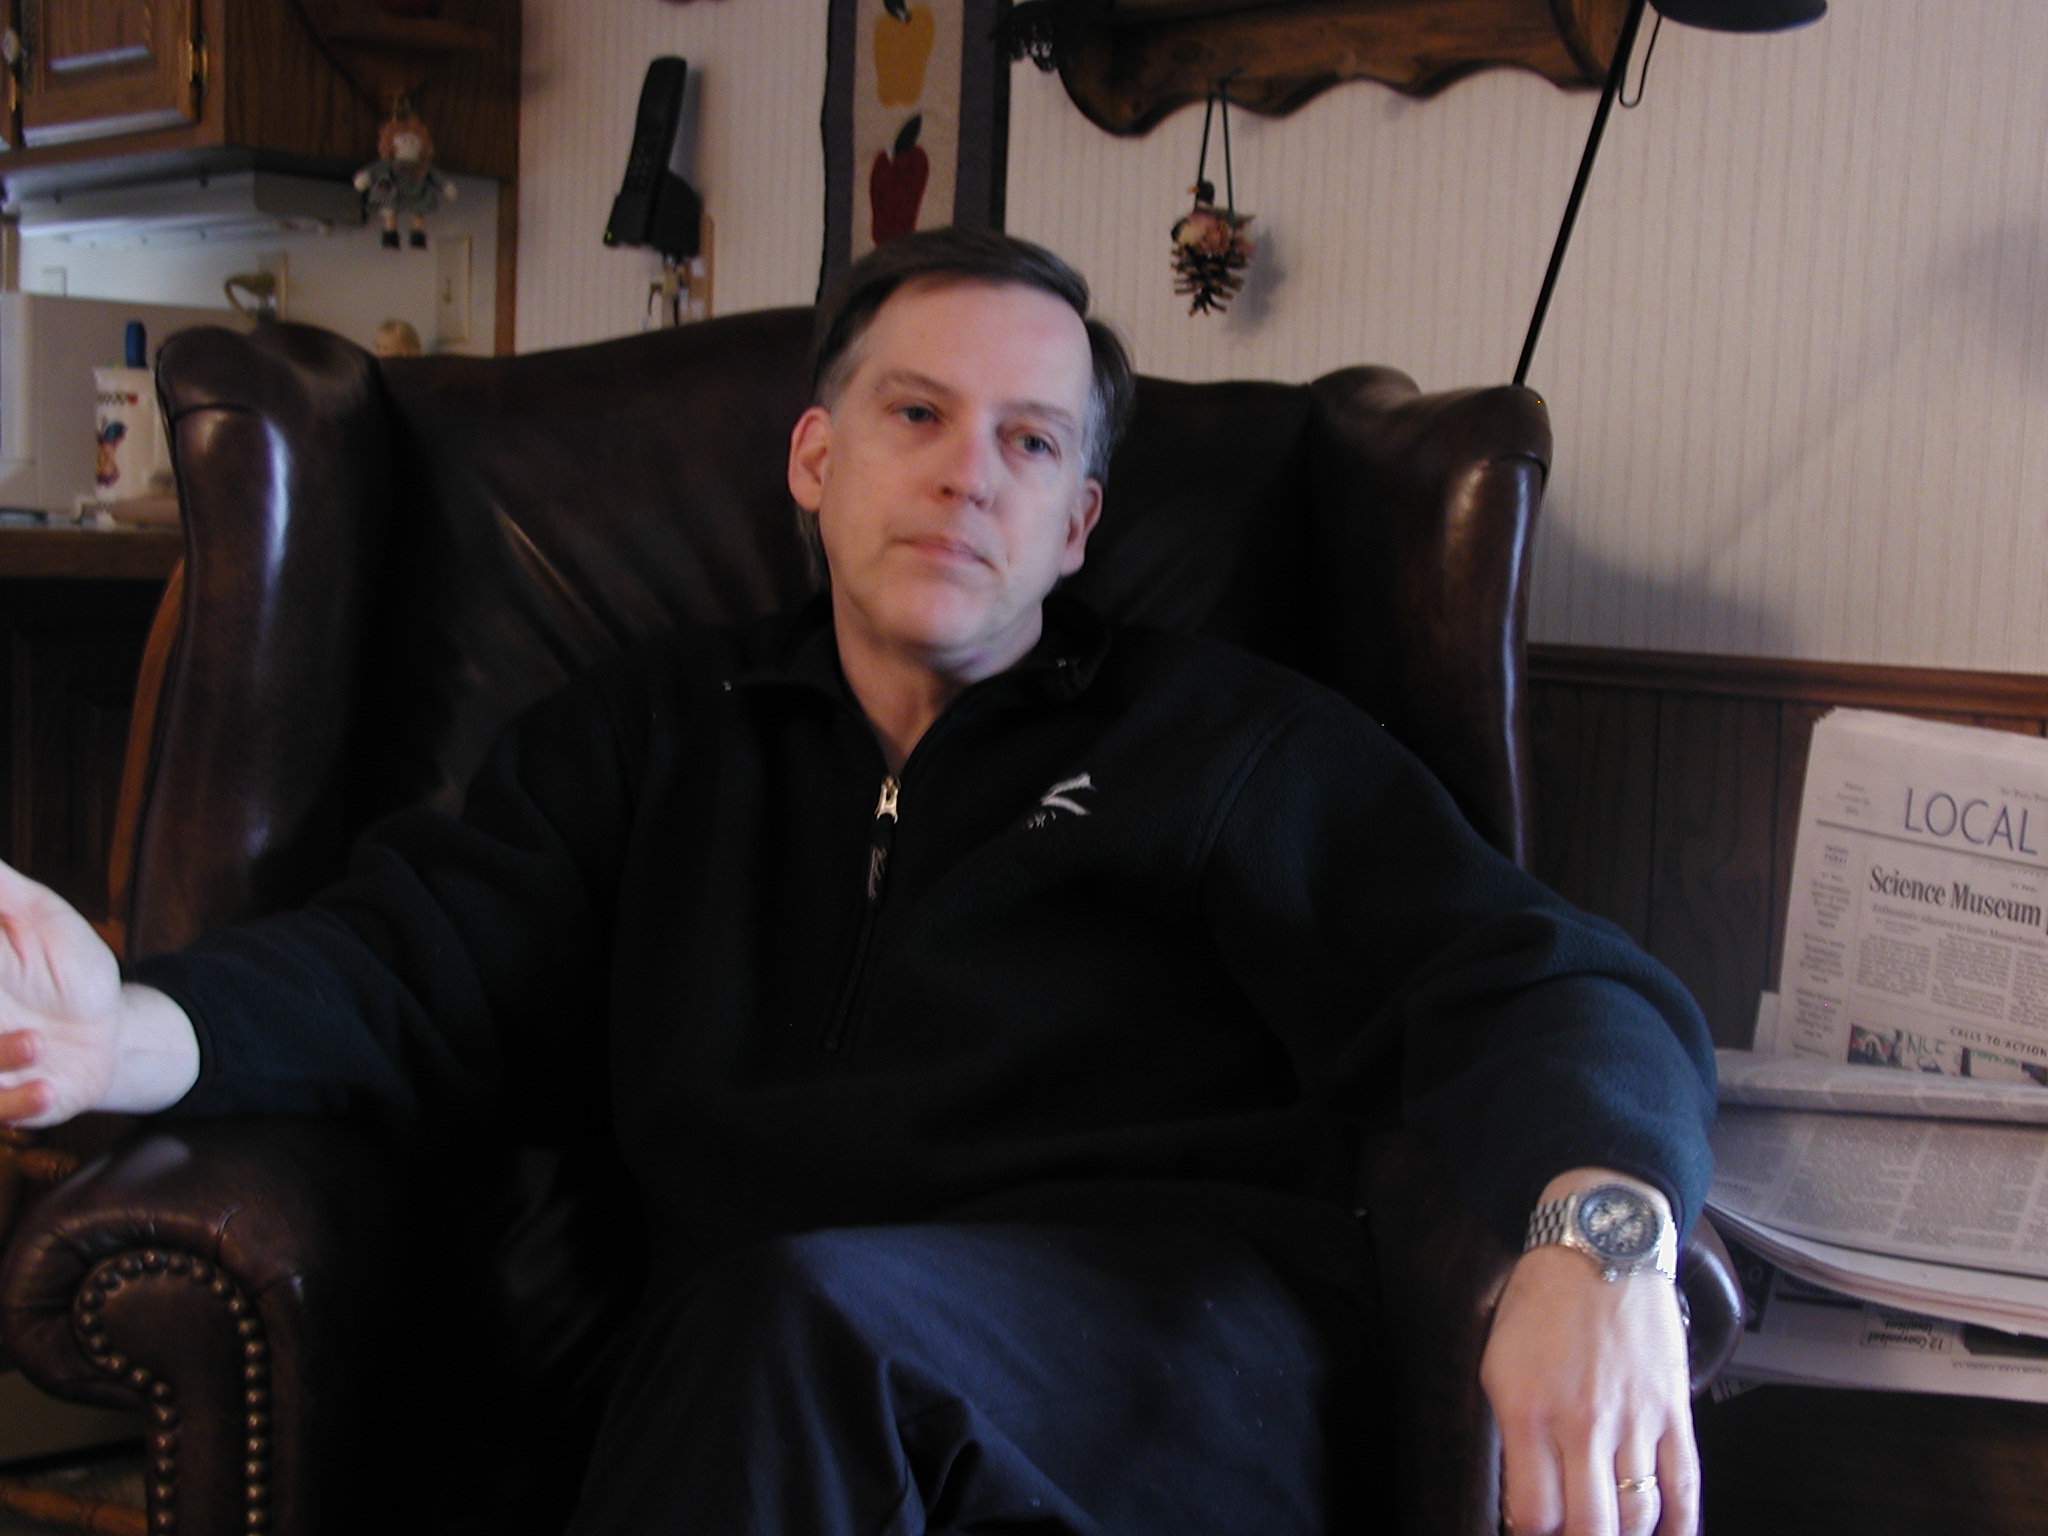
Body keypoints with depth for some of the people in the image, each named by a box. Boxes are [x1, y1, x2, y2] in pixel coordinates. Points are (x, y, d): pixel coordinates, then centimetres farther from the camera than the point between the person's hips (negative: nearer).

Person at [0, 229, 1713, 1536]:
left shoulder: (1235, 744, 17)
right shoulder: (653, 737, 24)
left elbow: (1535, 984, 5)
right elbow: (412, 961, 11)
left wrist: (1601, 1236, -20)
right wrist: (140, 1038, -13)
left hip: (1197, 1367, -1)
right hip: (751, 1380, 2)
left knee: (808, 1323, -35)